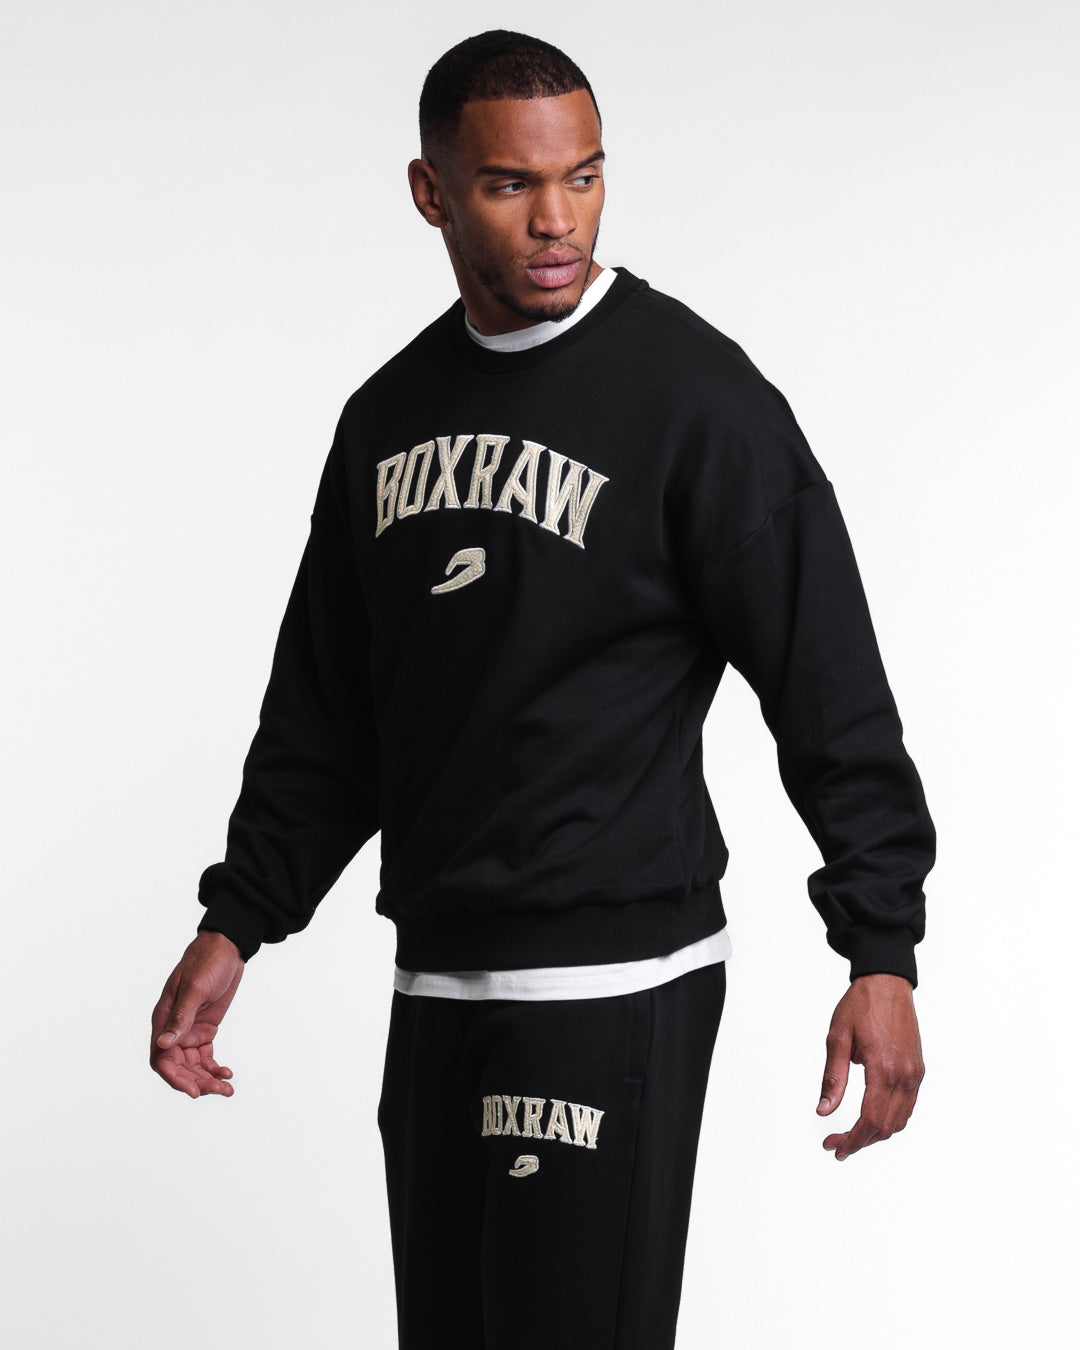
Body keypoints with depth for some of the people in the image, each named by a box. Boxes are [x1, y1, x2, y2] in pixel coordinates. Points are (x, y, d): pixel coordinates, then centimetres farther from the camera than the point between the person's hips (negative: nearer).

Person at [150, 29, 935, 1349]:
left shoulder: (693, 390, -8)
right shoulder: (390, 415, 11)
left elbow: (830, 684, -10)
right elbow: (324, 714, 18)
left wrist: (882, 952, -15)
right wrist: (236, 921, 11)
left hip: (615, 979, -6)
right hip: (435, 978, 6)